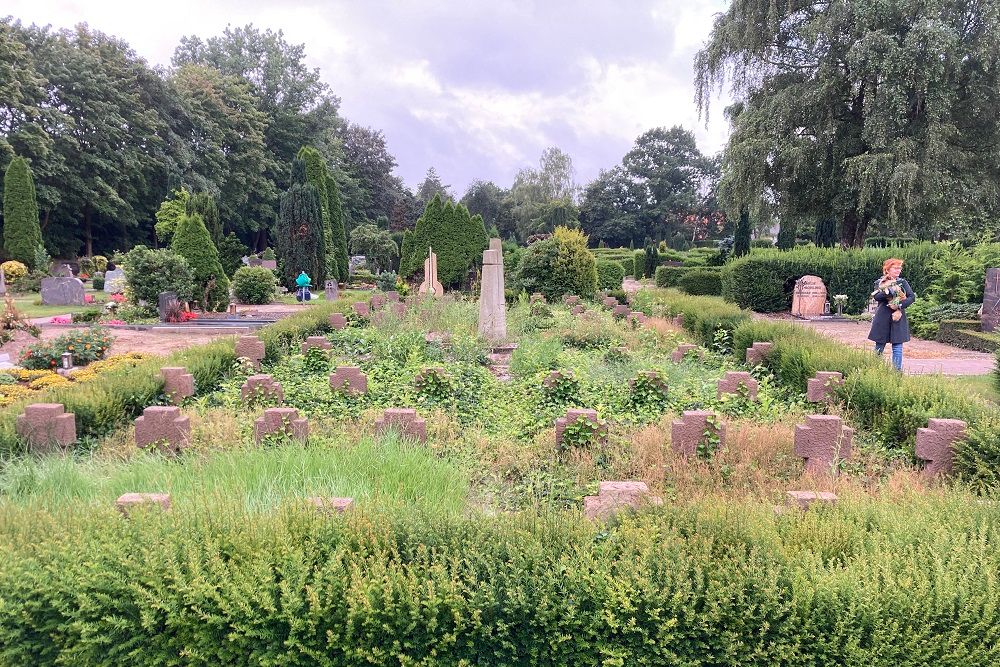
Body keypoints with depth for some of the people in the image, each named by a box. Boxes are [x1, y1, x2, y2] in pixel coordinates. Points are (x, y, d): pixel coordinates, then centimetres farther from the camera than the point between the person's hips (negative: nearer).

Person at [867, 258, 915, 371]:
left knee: (897, 347, -1)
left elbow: (912, 297, -2)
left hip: (898, 318, 1)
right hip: (882, 318, -1)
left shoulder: (902, 282, 11)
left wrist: (900, 307, -14)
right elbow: (876, 297, -12)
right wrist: (890, 293, -23)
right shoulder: (879, 283, 7)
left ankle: (898, 371, 3)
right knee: (879, 347, 3)